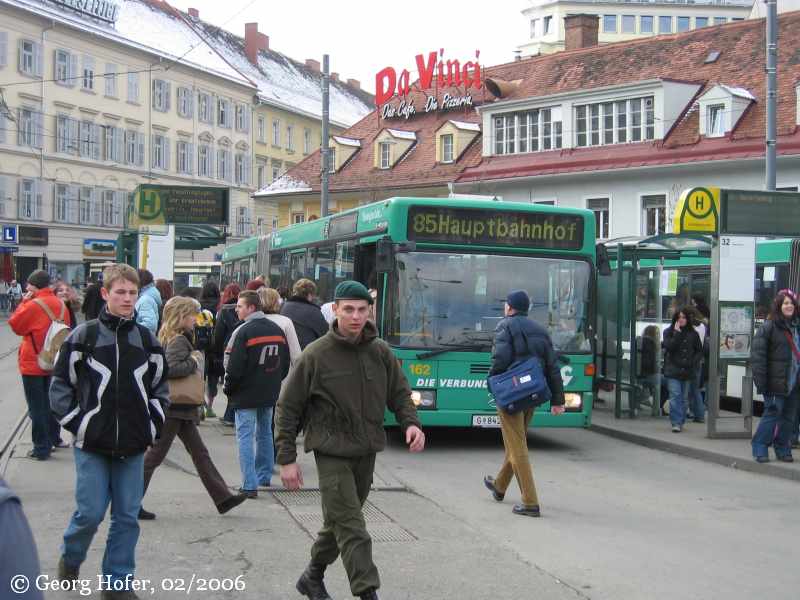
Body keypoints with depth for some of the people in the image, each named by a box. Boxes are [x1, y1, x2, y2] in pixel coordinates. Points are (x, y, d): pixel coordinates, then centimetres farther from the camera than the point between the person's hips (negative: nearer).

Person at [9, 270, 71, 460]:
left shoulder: (33, 305, -18)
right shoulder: (61, 305, 2)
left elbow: (14, 325, -5)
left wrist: (24, 302, -1)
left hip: (33, 365, -6)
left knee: (37, 408, 0)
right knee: (50, 403, 21)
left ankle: (41, 448, 1)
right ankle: (54, 438, 30)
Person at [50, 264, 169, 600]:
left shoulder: (148, 341, 6)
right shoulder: (84, 336, -3)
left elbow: (160, 389, 14)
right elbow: (60, 385, 1)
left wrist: (152, 429, 5)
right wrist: (77, 425, -5)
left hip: (134, 446, 3)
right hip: (92, 445, -3)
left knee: (127, 516, 5)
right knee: (90, 512, -3)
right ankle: (70, 560, 26)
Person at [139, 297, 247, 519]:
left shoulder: (168, 338, 12)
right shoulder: (178, 341, -17)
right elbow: (171, 368, -31)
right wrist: (193, 362, -17)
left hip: (179, 409, 10)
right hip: (174, 408, -10)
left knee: (200, 453, 10)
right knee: (155, 455, -2)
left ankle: (223, 497, 13)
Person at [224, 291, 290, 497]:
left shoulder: (243, 332, -16)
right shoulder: (277, 330, 7)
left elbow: (234, 367, -17)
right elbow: (285, 363, 14)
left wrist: (229, 389, -2)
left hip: (246, 394, -7)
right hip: (270, 394, 7)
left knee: (245, 437, -3)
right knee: (265, 433, 20)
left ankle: (250, 485, -8)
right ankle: (265, 476, 30)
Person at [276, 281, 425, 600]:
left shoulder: (381, 352, 3)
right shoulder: (316, 355, -9)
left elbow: (400, 393, 12)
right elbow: (288, 407, -4)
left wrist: (410, 423, -10)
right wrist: (287, 459, -7)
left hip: (366, 453, 5)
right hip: (332, 452, -5)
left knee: (340, 521, 16)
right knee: (351, 528, -12)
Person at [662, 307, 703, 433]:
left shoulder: (693, 334, 8)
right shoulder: (668, 332, 2)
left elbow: (699, 351, 13)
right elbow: (669, 347, -13)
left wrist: (694, 362, -3)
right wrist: (677, 333, -15)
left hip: (687, 371, 3)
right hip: (673, 370, -3)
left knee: (684, 398, 8)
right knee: (675, 396, -12)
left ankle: (681, 422, 17)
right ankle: (676, 423, -14)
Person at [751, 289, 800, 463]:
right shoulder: (769, 327, -7)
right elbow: (757, 354, -11)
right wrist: (761, 381, -16)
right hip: (776, 382, -6)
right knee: (772, 413, -4)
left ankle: (783, 450, 20)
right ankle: (760, 448, 7)